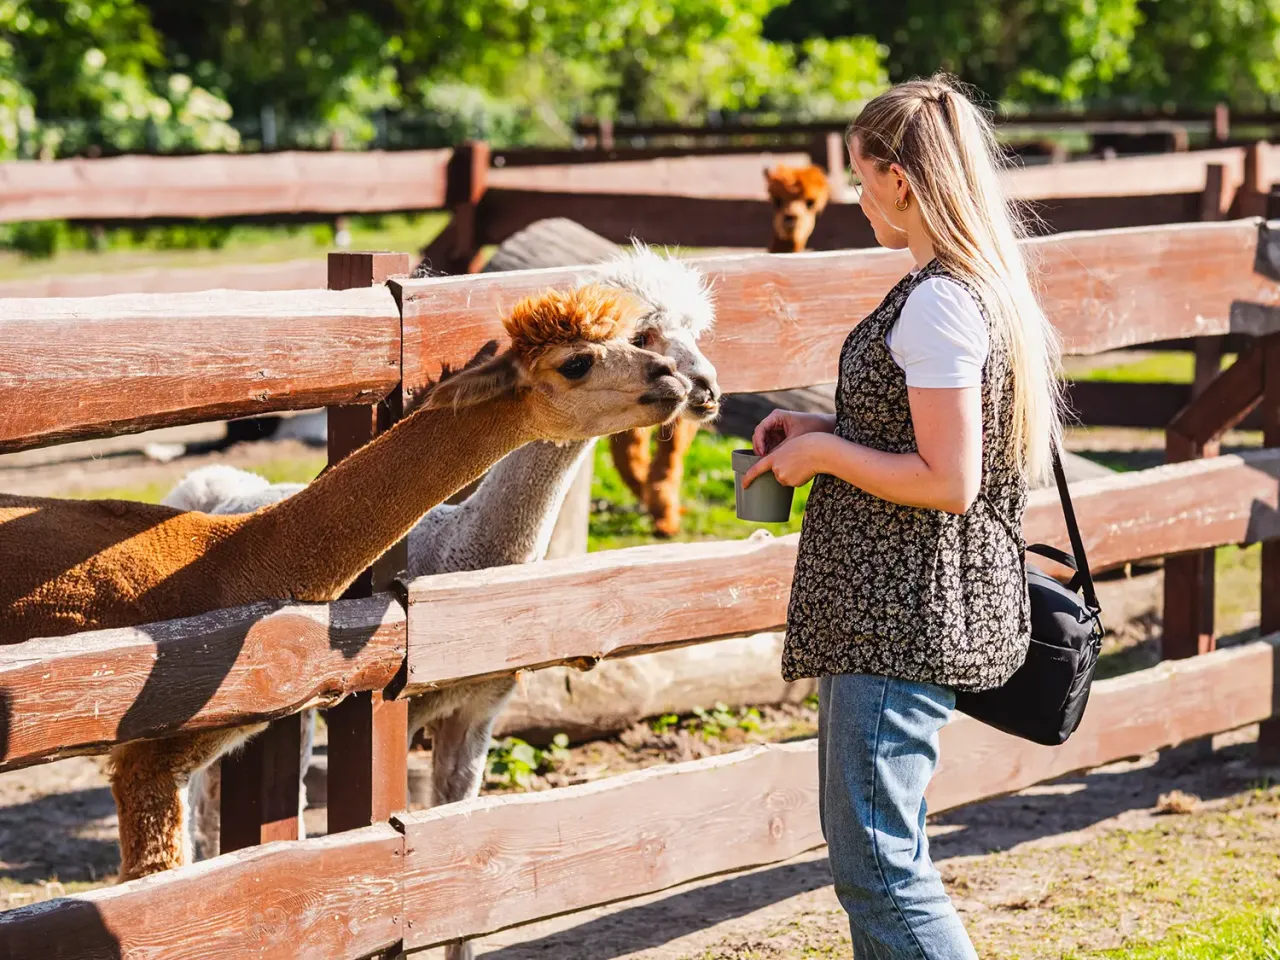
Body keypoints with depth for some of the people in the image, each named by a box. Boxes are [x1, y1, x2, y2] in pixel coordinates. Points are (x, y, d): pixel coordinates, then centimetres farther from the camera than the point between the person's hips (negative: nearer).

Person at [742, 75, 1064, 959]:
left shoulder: (939, 303, -19)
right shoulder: (984, 287, 11)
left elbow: (948, 481, -23)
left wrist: (824, 452, -11)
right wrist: (825, 429, 13)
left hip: (906, 615, -10)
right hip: (897, 606, 10)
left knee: (876, 859, -7)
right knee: (865, 839, 18)